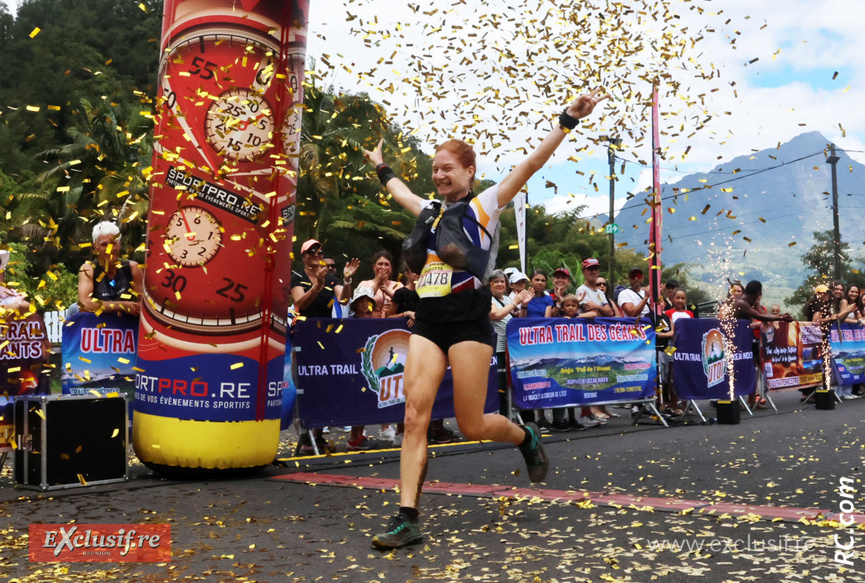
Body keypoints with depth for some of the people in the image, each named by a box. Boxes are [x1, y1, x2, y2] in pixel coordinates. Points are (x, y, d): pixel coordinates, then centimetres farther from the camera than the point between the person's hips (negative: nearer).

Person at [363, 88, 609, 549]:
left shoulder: (484, 205, 3)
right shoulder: (431, 212, 19)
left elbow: (531, 164, -6)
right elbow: (400, 192, 41)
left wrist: (567, 121, -13)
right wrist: (381, 167, 54)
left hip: (469, 319, -5)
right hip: (428, 320, 5)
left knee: (471, 425, -3)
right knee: (414, 416, -8)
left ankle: (526, 438, 30)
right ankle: (407, 518, -8)